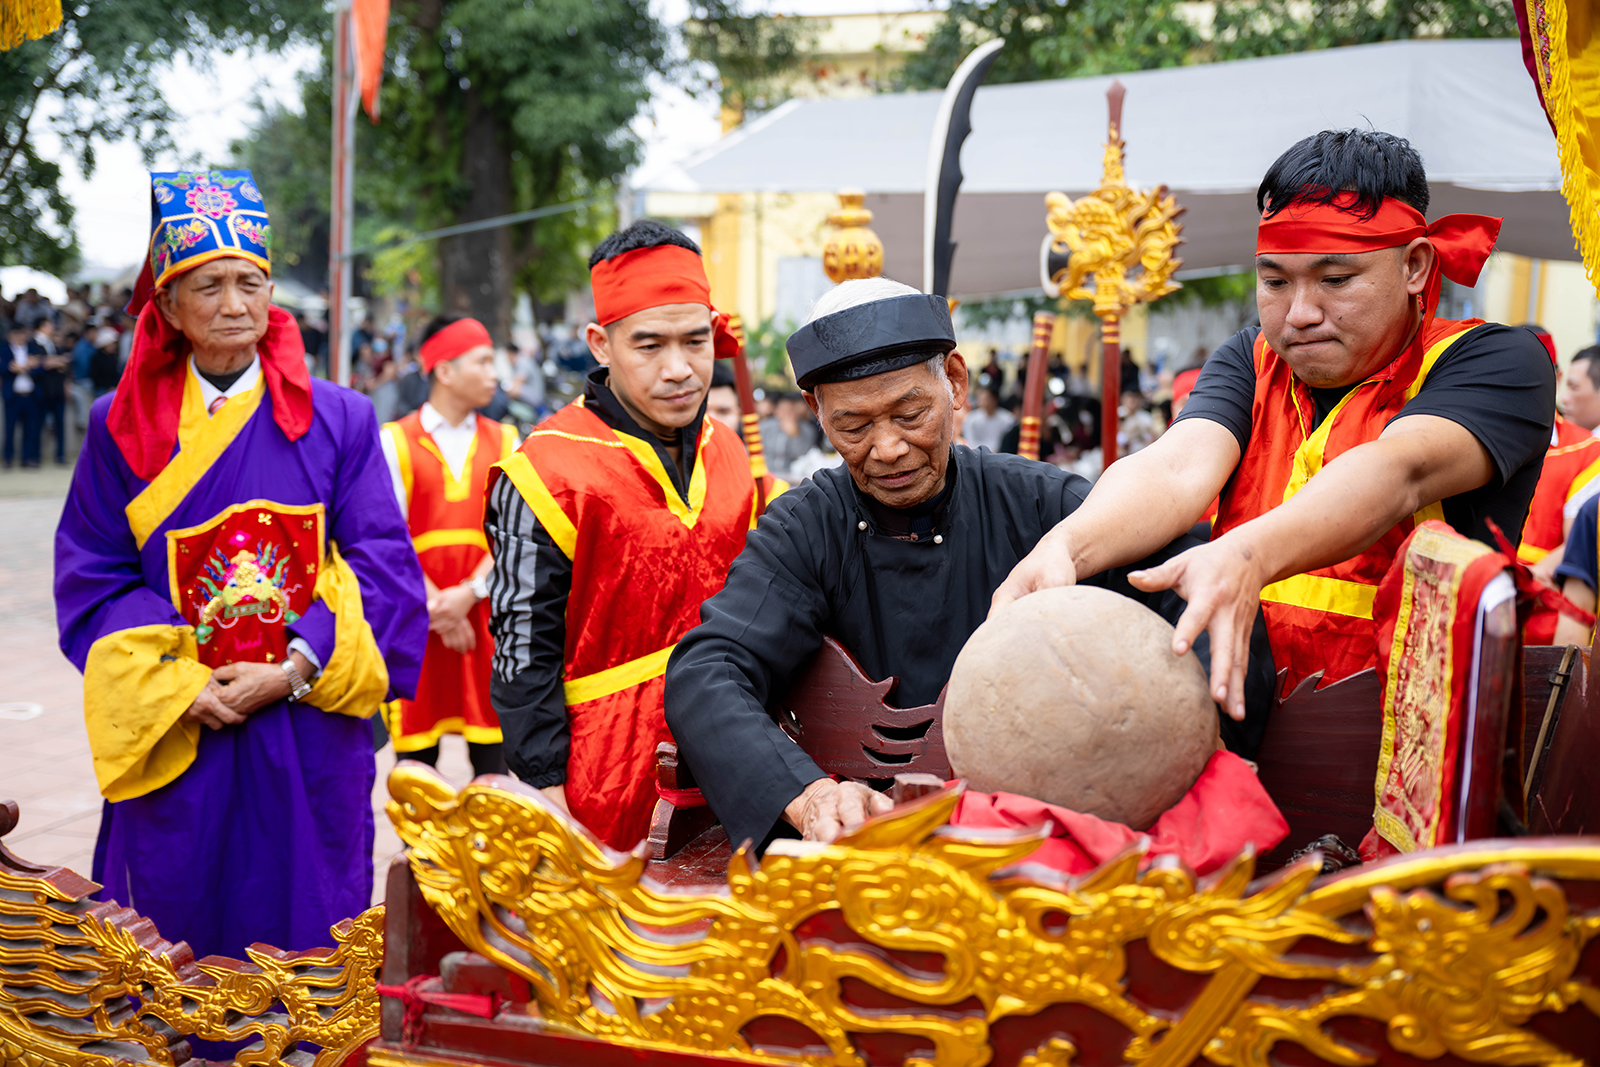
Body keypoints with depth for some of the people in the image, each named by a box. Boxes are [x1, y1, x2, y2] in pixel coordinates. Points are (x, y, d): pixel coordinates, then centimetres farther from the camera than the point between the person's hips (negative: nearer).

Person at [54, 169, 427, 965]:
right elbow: (94, 580, 3)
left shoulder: (339, 419, 3)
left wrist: (294, 672, -12)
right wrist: (181, 688, -10)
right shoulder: (122, 427, 5)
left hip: (309, 732, 0)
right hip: (174, 735, 1)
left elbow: (381, 564, -2)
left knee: (305, 936, 7)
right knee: (174, 940, 8)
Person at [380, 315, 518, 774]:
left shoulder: (505, 443, 9)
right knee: (416, 749, 3)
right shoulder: (395, 442, 2)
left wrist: (468, 594, -12)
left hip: (484, 612, 2)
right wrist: (435, 606, -10)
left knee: (492, 750, 1)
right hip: (417, 615, -2)